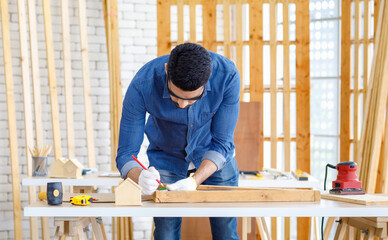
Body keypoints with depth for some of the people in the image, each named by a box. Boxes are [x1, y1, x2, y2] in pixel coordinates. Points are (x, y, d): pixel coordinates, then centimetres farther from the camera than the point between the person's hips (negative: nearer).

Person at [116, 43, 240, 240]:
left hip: (214, 157, 1)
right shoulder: (142, 85, -32)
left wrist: (194, 181, -36)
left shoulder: (227, 75, -30)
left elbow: (221, 143, -21)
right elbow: (126, 153, -23)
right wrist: (140, 178, -45)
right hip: (166, 157, 0)